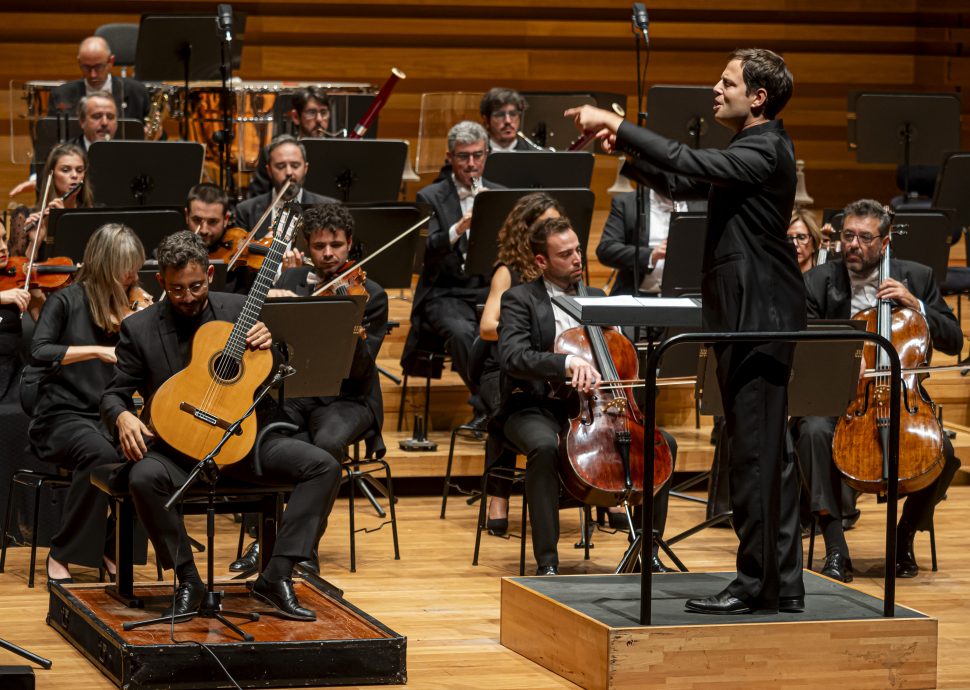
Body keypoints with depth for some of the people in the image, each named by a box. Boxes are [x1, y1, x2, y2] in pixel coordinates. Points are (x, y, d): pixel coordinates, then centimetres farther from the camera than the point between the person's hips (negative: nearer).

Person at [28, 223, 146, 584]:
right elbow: (39, 352, -18)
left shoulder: (127, 308, 12)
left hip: (107, 416, 4)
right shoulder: (66, 301, -2)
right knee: (101, 453, -36)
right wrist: (97, 351, -24)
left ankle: (112, 547, -8)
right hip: (62, 415, -4)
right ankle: (61, 555, -22)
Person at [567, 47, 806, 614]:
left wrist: (617, 125, -20)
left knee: (755, 453, -7)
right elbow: (683, 183, 21)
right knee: (769, 454, 12)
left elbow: (688, 164, -25)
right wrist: (624, 148, 8)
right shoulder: (753, 151, 18)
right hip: (748, 318, 11)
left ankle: (756, 585, -3)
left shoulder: (765, 151, -15)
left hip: (758, 319, -11)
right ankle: (784, 583, 17)